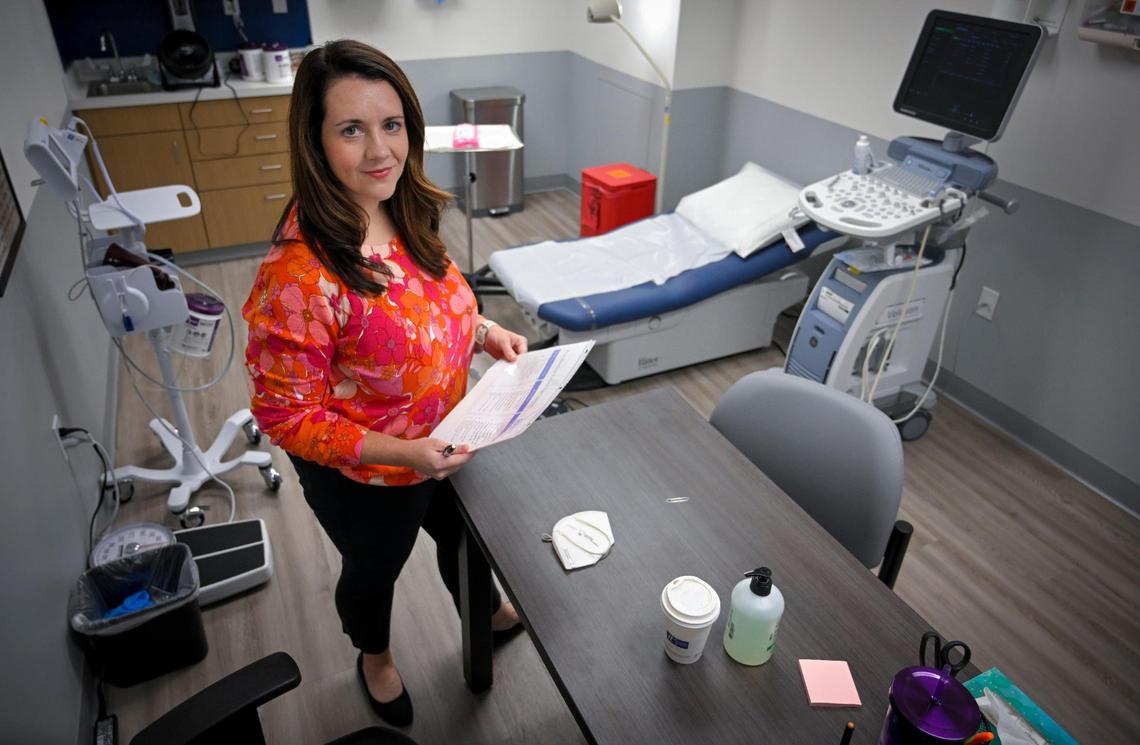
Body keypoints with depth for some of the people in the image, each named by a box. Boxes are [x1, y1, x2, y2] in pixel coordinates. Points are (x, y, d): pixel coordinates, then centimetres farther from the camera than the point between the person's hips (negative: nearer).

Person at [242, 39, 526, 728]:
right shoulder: (299, 272, -34)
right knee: (375, 570, 24)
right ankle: (375, 657, 59)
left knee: (465, 533, 31)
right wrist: (403, 452, -33)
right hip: (364, 476, -6)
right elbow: (286, 415, -25)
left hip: (446, 444, 7)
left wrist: (483, 330, -10)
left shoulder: (407, 217, -11)